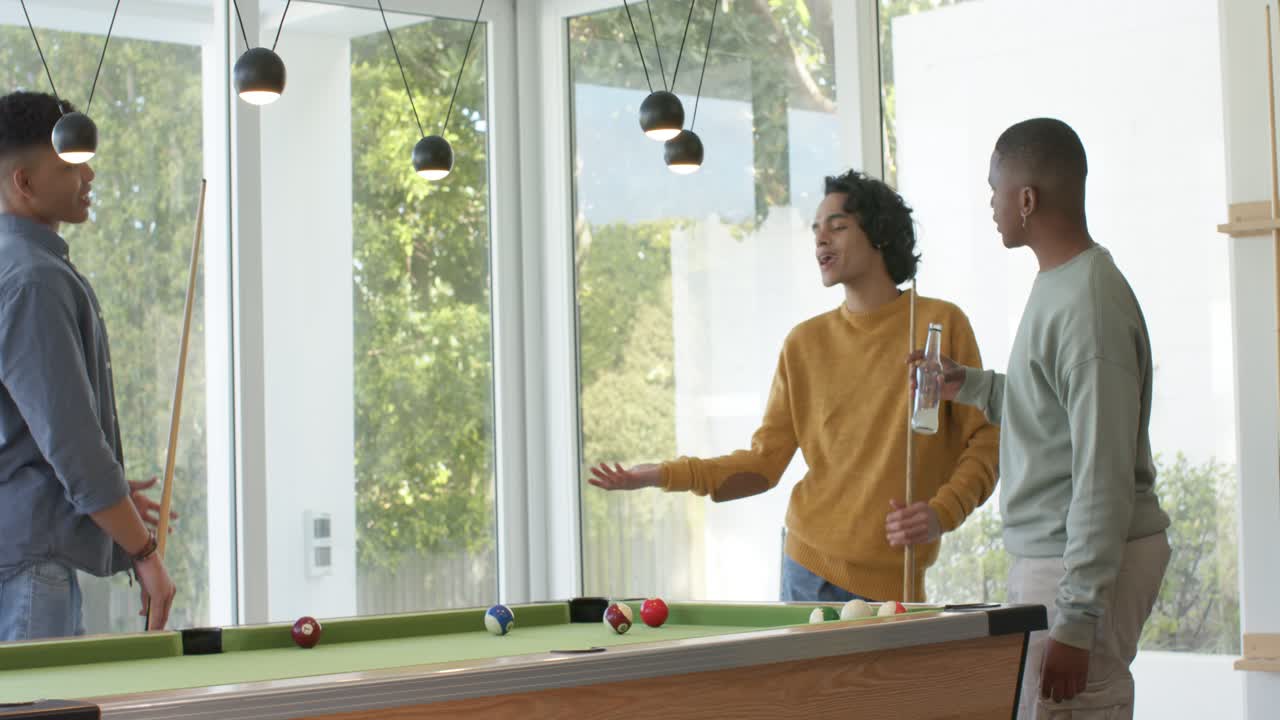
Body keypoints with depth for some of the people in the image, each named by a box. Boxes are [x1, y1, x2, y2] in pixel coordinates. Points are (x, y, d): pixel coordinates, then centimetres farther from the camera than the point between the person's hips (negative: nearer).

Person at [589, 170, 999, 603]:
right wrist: (665, 475, -4)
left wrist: (942, 512, -14)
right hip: (808, 564, 3)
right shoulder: (805, 343, 9)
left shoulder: (942, 324, 0)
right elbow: (765, 461, 7)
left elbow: (984, 438, 1)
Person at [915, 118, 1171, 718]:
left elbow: (1104, 475, -22)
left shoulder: (1090, 305, -19)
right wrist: (972, 386, 19)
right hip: (1045, 554, 10)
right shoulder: (1057, 285, 12)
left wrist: (1075, 620, -23)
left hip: (1085, 561, -10)